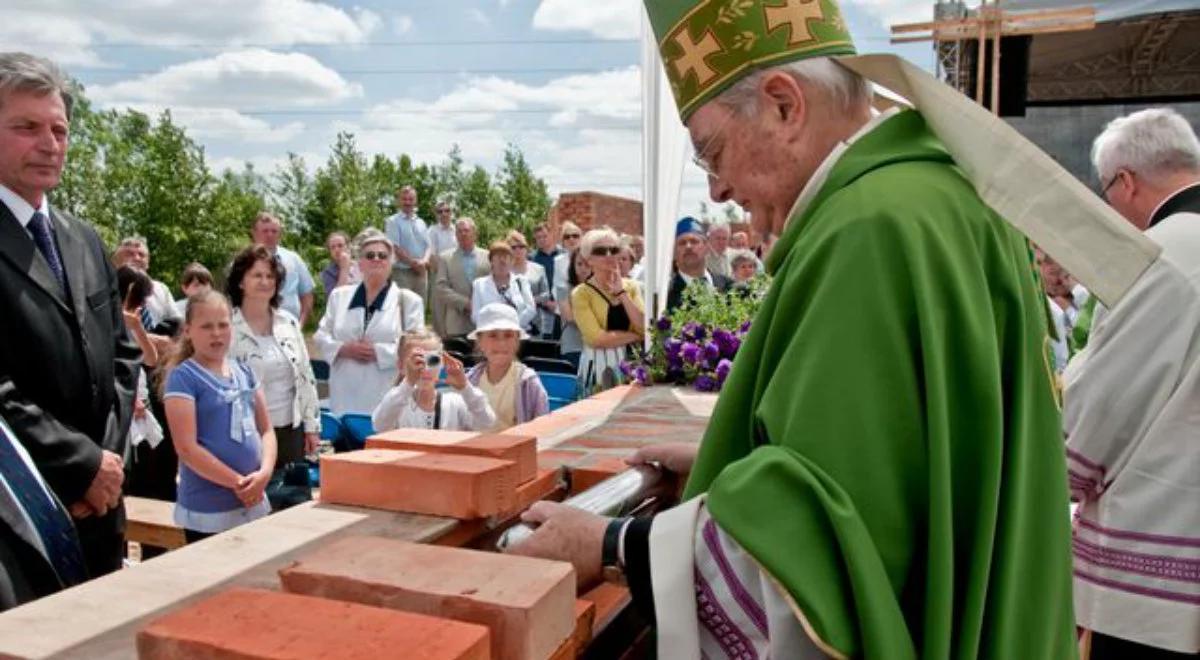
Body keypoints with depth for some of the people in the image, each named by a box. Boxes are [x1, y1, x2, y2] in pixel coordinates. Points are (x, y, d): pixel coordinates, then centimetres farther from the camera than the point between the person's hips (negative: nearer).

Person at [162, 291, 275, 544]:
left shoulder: (244, 372, 9)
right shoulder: (183, 377, -9)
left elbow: (266, 430, 10)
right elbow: (186, 448, -15)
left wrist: (264, 473, -8)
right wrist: (238, 482, -14)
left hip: (254, 504, 6)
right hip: (208, 511, -6)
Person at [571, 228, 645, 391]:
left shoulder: (631, 286, 8)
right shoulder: (581, 293, -6)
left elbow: (644, 328, -6)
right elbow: (597, 338, -17)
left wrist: (622, 293, -9)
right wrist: (635, 336, -8)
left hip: (630, 363, 4)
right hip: (599, 366, -4)